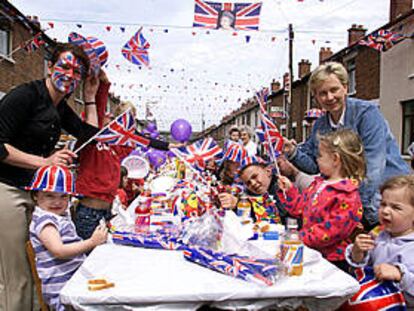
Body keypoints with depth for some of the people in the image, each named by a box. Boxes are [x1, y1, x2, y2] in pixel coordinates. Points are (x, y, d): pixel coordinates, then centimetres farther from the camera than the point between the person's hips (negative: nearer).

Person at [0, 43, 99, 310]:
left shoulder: (61, 108, 14)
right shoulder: (26, 95, -11)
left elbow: (91, 135, 13)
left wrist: (90, 99, 11)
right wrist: (44, 161, -20)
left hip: (34, 192, 9)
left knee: (35, 272, 14)